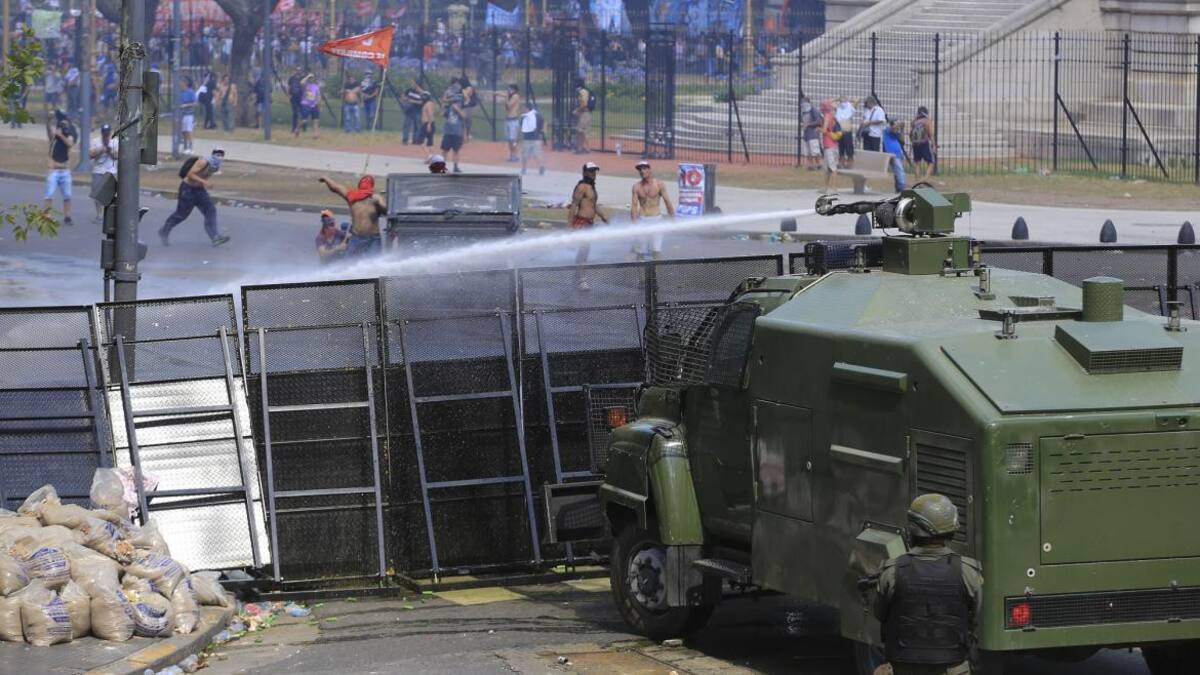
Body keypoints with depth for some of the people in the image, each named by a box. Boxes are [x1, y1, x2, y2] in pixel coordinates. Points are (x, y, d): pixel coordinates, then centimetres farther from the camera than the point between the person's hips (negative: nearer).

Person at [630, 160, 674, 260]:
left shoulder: (659, 184, -4)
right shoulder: (637, 186, 1)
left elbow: (667, 202, -1)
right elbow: (634, 205, 1)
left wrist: (672, 218, -2)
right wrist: (633, 223, -5)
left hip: (656, 218, -2)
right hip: (642, 219, 2)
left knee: (656, 250, -10)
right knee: (640, 251, 3)